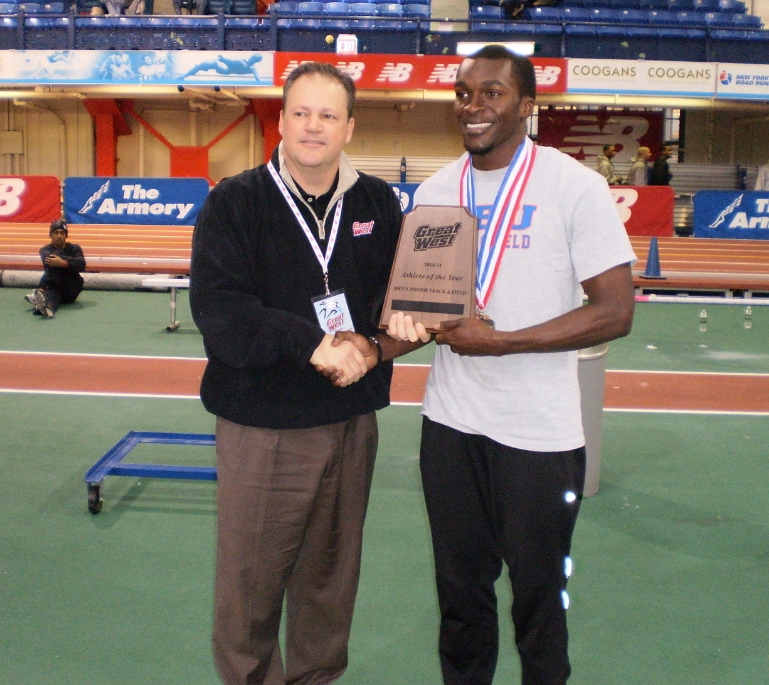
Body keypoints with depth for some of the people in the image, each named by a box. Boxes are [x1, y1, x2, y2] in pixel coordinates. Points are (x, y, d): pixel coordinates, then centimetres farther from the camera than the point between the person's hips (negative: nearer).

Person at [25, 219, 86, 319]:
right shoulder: (45, 250, 7)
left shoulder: (74, 248, 7)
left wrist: (63, 263, -29)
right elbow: (48, 259, -18)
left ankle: (40, 293, -54)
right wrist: (73, 260, -15)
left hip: (71, 292, 0)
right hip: (54, 287, 0)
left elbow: (81, 265, -13)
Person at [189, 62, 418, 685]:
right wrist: (313, 343, -20)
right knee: (249, 587, 5)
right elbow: (217, 307, -14)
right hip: (261, 428, -3)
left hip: (353, 423, 3)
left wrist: (372, 345, -15)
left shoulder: (378, 202, 6)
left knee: (331, 579, 15)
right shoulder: (236, 202, -4)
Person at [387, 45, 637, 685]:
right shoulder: (436, 190, 7)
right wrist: (406, 321, -8)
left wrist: (498, 341, -18)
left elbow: (616, 311, -13)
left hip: (540, 435, -4)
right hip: (450, 423, 4)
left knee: (539, 596, 10)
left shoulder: (575, 186, -9)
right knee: (460, 589, 16)